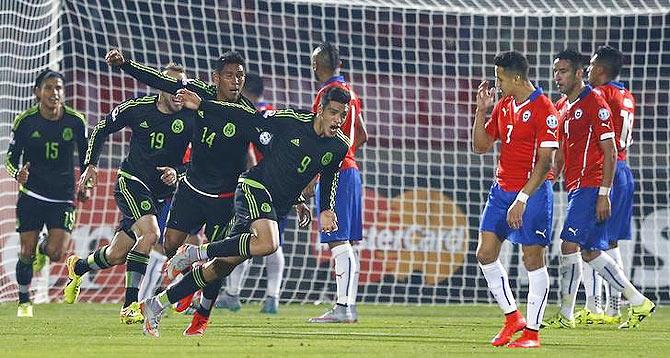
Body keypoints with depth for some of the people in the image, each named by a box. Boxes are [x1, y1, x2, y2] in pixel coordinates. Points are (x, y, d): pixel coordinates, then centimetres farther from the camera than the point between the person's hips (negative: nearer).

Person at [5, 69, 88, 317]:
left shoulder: (75, 121, -6)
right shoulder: (25, 121, -9)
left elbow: (85, 155, 10)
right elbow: (11, 157, 0)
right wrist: (17, 173, -21)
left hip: (63, 198, 0)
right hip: (31, 195, 0)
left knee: (55, 253, -12)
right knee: (26, 253, -3)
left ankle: (44, 248, 27)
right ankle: (24, 302, 19)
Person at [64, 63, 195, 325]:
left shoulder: (191, 118, -8)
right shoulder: (137, 108, -6)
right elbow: (102, 128, 9)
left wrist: (178, 172, -21)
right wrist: (91, 164, 5)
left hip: (162, 192, 3)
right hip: (131, 181, -3)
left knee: (117, 255, 6)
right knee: (150, 233, -29)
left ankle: (78, 266, 39)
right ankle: (130, 305, -25)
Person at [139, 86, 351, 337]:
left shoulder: (339, 147, 1)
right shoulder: (293, 121, -13)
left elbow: (329, 178, 20)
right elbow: (248, 117, -4)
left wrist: (326, 210, 7)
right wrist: (202, 106, -6)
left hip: (278, 207, 6)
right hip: (254, 187, -6)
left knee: (224, 264, 3)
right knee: (267, 243, -35)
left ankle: (156, 305, 12)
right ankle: (195, 253, -19)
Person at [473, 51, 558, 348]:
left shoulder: (543, 109, -13)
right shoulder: (503, 106, 11)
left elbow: (545, 160, -17)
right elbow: (481, 146, 16)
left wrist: (522, 199, -21)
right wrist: (481, 110, 4)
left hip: (533, 191, -8)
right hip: (501, 189, 8)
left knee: (533, 260, -3)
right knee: (486, 254, 3)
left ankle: (532, 332, 2)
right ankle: (512, 317, 17)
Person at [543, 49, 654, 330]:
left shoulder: (594, 103, -10)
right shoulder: (561, 107, 16)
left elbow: (610, 152, -13)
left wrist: (603, 194, -17)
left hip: (590, 187, -9)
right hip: (575, 187, 9)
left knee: (569, 246, -11)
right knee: (590, 253, 8)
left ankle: (565, 315, -5)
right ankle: (639, 303, 16)